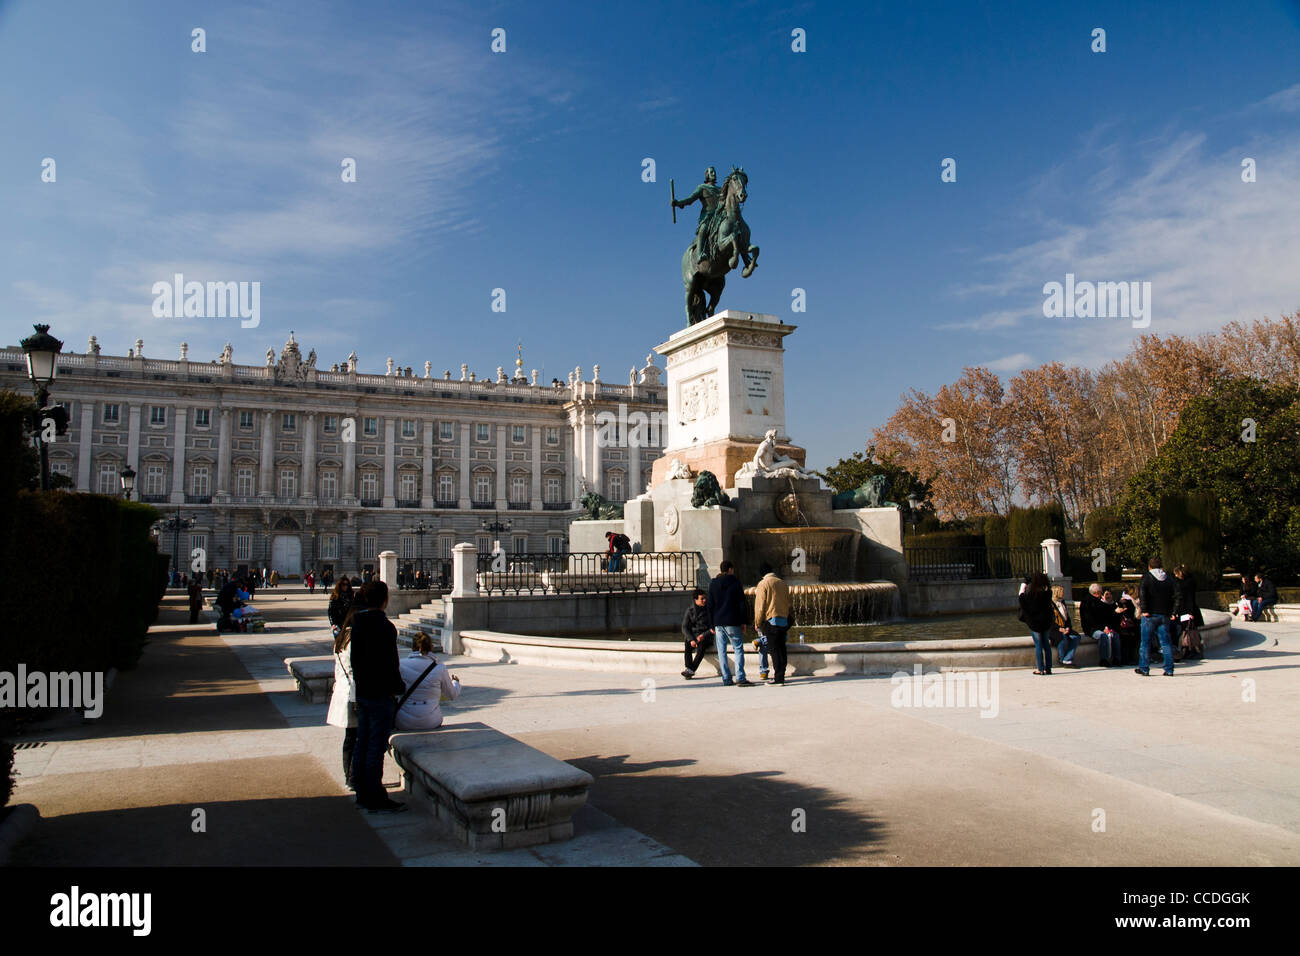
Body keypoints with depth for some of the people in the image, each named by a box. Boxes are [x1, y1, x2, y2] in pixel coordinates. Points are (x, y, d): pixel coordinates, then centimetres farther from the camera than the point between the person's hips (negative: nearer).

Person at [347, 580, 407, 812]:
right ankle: (375, 799, 6)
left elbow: (354, 659, 12)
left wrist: (360, 683, 18)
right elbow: (389, 664, -20)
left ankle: (362, 793, 25)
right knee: (376, 747, -1)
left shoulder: (357, 624, 6)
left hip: (362, 693, 9)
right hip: (380, 695, -8)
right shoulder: (384, 627, -20)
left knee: (362, 743, 15)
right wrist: (399, 687, -8)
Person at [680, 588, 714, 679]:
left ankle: (691, 670, -38)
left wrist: (704, 635, -17)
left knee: (701, 645, -34)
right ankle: (688, 668, -37)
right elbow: (684, 627, -2)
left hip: (706, 636, -2)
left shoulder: (709, 610, -1)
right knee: (687, 643, -31)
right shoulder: (690, 610, 3)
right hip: (693, 636, 2)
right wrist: (691, 639, -18)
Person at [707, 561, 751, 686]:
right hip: (732, 622, -3)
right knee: (738, 649, 1)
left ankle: (726, 679, 4)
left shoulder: (713, 584, 8)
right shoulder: (736, 582, -1)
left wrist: (712, 625, 11)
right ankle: (740, 678, -8)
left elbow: (710, 606, 8)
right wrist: (743, 622, 4)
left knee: (722, 651, 6)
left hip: (718, 622, 3)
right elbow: (742, 604, -2)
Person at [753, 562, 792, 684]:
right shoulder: (783, 584, 12)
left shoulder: (763, 584, -5)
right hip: (784, 621, 6)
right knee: (781, 648, 9)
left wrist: (757, 622, 2)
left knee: (773, 649, -4)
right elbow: (787, 604, 16)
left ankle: (778, 678, -7)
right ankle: (781, 676, 12)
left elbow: (760, 606, -7)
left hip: (771, 620, -6)